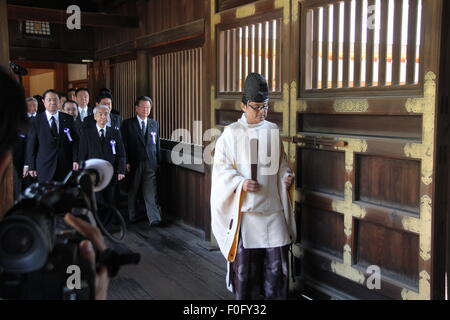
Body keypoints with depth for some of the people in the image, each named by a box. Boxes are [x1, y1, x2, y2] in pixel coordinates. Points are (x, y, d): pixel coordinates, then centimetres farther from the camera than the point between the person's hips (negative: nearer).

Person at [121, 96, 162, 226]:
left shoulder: (154, 124, 11)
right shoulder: (128, 124, 0)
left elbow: (157, 143, 12)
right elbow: (124, 144, -3)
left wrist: (158, 161, 6)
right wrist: (126, 162, -9)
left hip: (150, 163, 1)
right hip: (134, 163, -1)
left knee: (150, 192, -5)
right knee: (132, 192, 12)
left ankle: (154, 219, -8)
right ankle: (131, 216, 26)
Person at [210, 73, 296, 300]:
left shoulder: (272, 130, 8)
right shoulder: (231, 133, -2)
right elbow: (221, 166, -4)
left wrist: (286, 175, -4)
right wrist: (241, 183, -20)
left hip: (272, 206, 3)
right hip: (244, 207, -3)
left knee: (277, 258, 5)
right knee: (245, 259, 6)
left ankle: (276, 296, 21)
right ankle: (245, 295, 24)